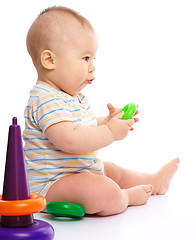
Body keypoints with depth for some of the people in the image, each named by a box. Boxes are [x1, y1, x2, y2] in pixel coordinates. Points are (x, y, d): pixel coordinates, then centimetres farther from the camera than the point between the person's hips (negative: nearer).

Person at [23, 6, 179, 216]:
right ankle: (127, 196, 0)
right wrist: (110, 132, -27)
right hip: (51, 182, -11)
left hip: (80, 172, 11)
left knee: (114, 172, 26)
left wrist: (108, 121, 5)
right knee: (105, 194, -31)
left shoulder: (73, 96, 13)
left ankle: (156, 181, 48)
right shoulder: (46, 100, -24)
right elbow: (69, 140, -36)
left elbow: (87, 131, 23)